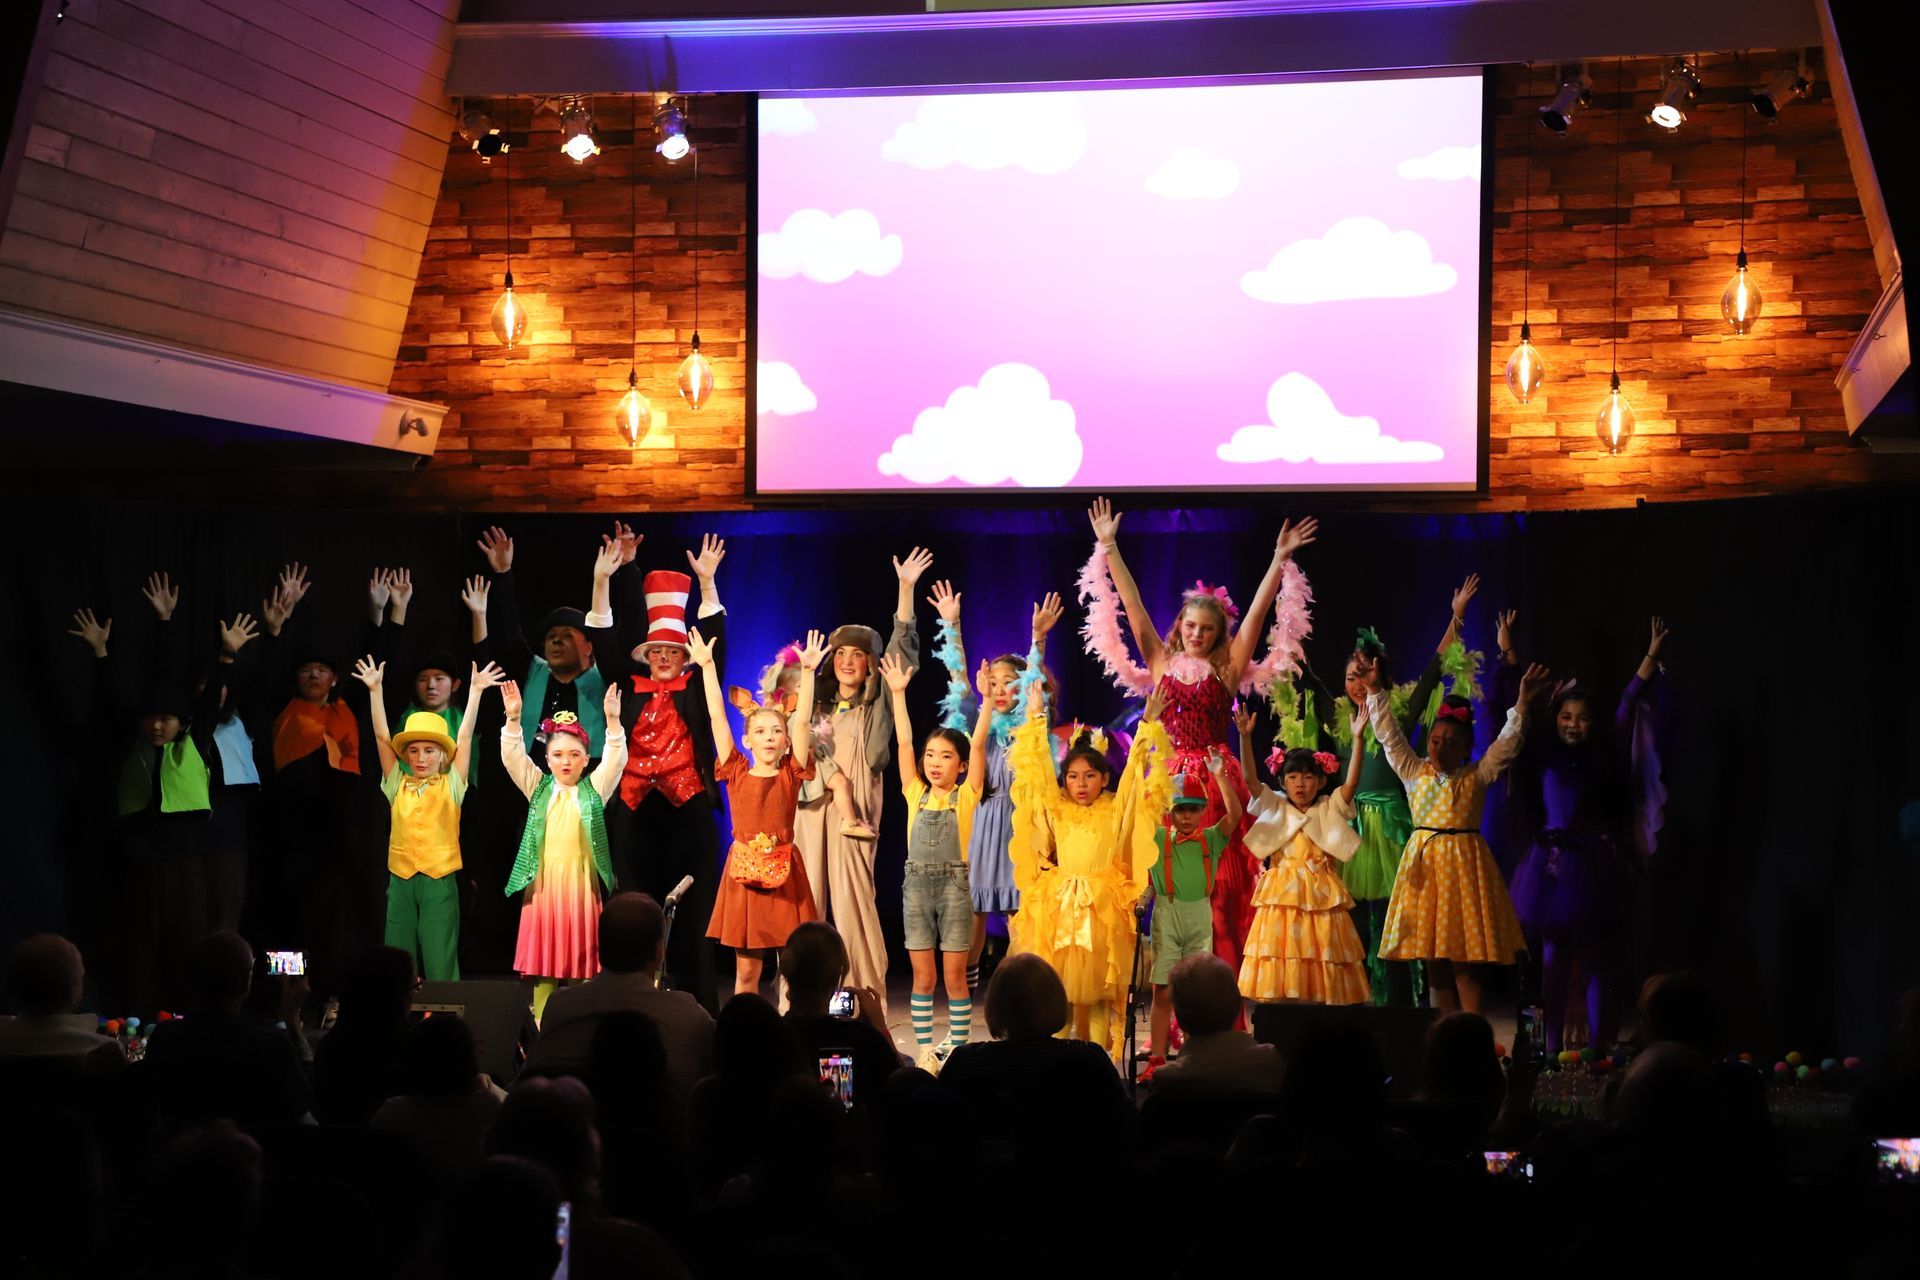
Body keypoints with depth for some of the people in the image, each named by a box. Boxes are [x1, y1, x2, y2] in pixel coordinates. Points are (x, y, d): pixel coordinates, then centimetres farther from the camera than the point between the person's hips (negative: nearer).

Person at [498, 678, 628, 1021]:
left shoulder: (594, 789, 6)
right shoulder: (538, 788, 8)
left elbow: (616, 760, -7)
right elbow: (512, 757, -2)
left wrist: (613, 721, -21)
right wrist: (513, 719, -16)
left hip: (581, 882, -1)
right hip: (544, 883, 1)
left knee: (581, 955, 1)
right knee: (543, 956, 2)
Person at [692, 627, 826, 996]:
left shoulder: (790, 775, 2)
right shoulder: (736, 773, 3)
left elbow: (803, 720, -5)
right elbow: (717, 716, 1)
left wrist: (808, 671, -11)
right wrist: (707, 666, -1)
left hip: (784, 873, -1)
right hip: (744, 871, 1)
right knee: (746, 969, 6)